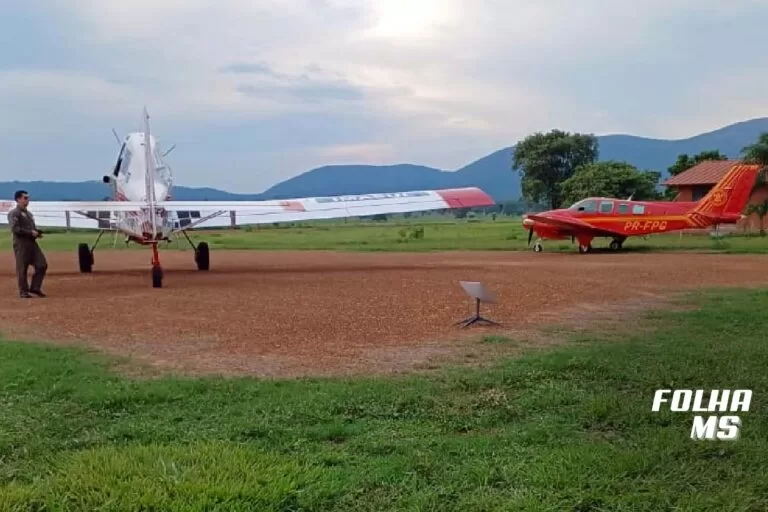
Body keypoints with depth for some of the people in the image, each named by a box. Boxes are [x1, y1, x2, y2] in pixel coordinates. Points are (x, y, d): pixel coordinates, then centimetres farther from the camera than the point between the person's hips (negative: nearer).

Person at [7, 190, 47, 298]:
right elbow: (15, 229, -17)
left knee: (42, 265, 1)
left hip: (32, 242, 8)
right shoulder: (14, 213, -6)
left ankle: (35, 287, 11)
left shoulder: (29, 213, 20)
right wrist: (31, 232, -18)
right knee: (22, 269, -1)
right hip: (21, 243, -8)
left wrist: (37, 232, 5)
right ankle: (23, 291, 7)